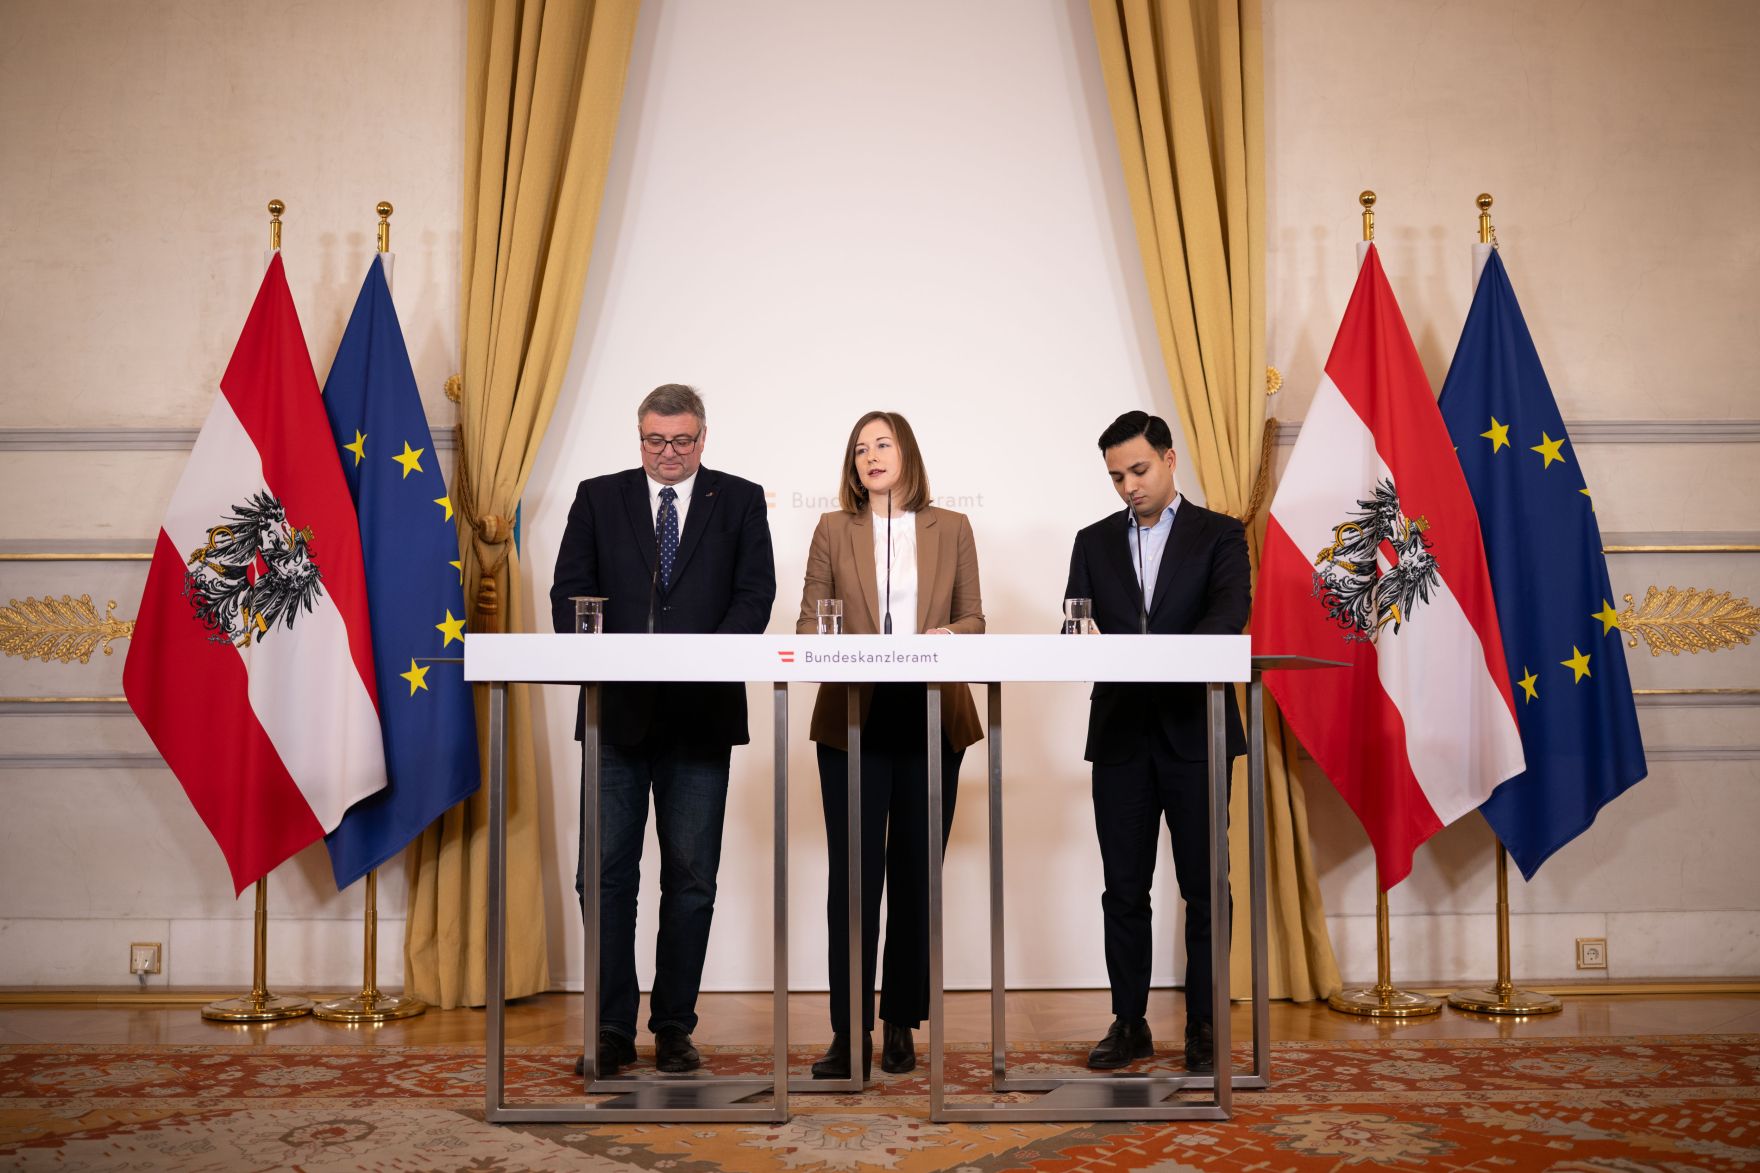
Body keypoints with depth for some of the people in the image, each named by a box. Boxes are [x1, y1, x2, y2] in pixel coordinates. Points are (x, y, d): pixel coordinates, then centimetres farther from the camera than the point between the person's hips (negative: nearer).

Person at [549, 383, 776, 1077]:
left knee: (691, 877, 5)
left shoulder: (739, 501, 7)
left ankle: (674, 1028, 14)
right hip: (617, 709, 1)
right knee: (605, 874, 1)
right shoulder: (598, 498, 9)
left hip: (700, 714, 0)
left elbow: (756, 592, 0)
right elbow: (570, 590, 4)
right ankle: (612, 1029, 9)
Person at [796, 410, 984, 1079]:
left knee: (915, 874, 4)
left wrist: (948, 635, -12)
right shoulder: (833, 530, 10)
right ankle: (848, 1034, 0)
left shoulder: (951, 529, 11)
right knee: (854, 875, -5)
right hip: (852, 721, -1)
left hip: (932, 721, 1)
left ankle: (901, 1026, 13)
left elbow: (973, 619, 10)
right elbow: (809, 624, 6)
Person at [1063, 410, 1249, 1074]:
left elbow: (1231, 609, -13)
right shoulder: (1095, 541, 14)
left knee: (1204, 886, 2)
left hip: (1194, 732, -3)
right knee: (1123, 888, 6)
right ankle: (1129, 1024, 15)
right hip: (1121, 733, 3)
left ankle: (1204, 1025, 11)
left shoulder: (1219, 535, 3)